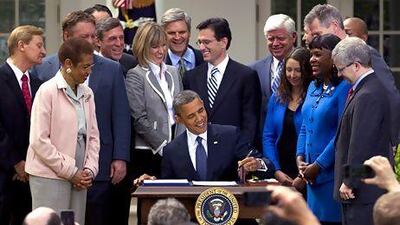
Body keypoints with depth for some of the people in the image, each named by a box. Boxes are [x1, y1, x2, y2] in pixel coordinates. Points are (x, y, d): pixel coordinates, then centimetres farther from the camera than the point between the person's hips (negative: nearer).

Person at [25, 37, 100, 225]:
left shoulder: (86, 93, 11)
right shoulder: (48, 91, -8)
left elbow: (93, 136, 15)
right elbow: (39, 140, -12)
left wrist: (89, 169, 0)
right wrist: (70, 172, -11)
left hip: (78, 177, 6)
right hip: (50, 176, -6)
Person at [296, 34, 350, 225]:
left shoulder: (344, 88, -13)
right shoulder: (313, 87, 14)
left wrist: (318, 166, -15)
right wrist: (300, 157, 3)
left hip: (332, 173, -8)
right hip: (313, 175, 8)